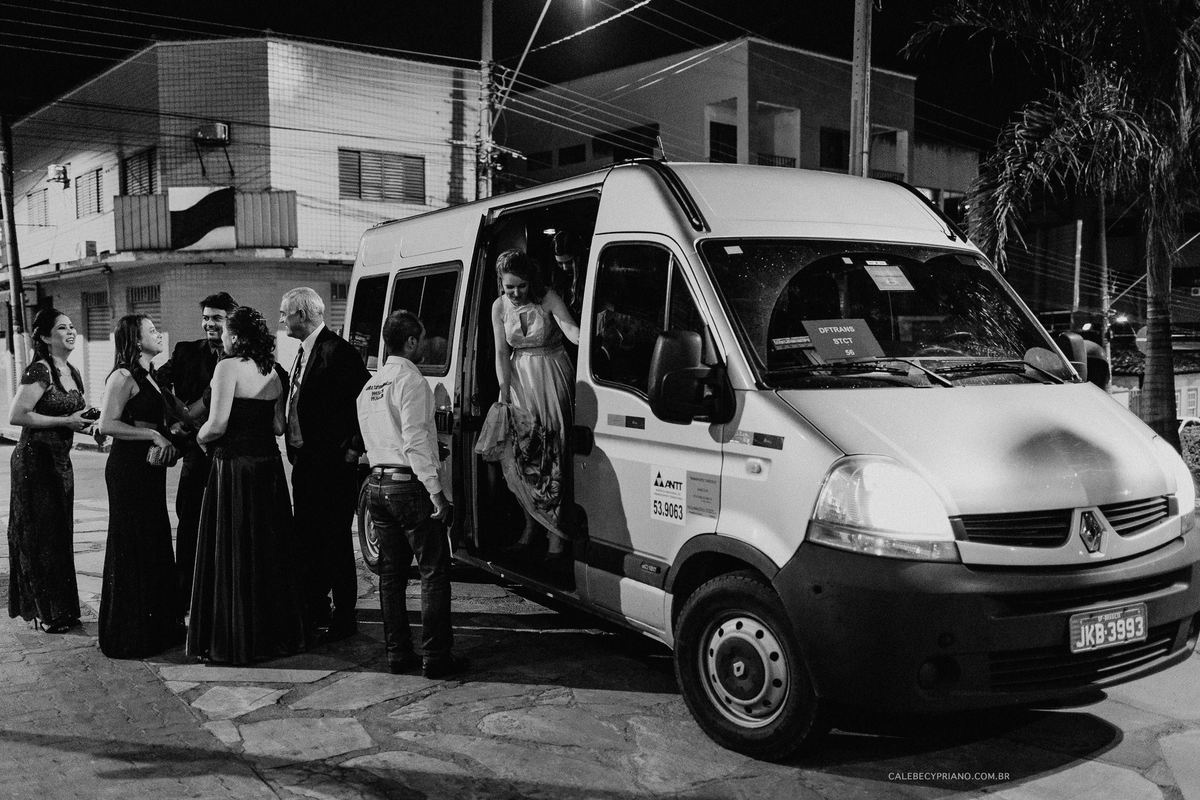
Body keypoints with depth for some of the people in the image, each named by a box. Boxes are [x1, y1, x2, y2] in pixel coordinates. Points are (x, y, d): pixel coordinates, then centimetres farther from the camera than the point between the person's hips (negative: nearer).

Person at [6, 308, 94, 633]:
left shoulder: (72, 373, 12)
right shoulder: (40, 370, -14)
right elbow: (17, 416, -21)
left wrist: (86, 423, 4)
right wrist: (65, 421, -20)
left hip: (60, 460, 8)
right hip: (36, 459, -8)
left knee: (61, 533, 13)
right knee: (40, 536, 0)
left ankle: (61, 608, 23)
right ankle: (46, 611, 9)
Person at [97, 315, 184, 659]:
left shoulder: (150, 376, 15)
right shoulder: (123, 376, -12)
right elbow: (107, 424, -20)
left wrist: (167, 438, 8)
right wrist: (154, 435, -19)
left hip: (150, 469, 9)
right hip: (129, 468, -9)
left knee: (155, 545, 13)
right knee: (131, 548, -2)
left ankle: (157, 626, 24)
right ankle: (127, 634, 9)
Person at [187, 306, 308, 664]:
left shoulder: (229, 367, -12)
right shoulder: (275, 371, 8)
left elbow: (217, 424, -18)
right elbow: (278, 426, 9)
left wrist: (200, 438, 2)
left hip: (235, 467, -7)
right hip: (269, 465, 7)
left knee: (232, 553, 2)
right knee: (269, 551, 15)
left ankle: (232, 641, 9)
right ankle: (277, 631, 23)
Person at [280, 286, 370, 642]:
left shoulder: (337, 351, -15)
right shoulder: (304, 353, 14)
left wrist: (353, 448, -18)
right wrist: (294, 448, 11)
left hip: (332, 463, -9)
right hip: (304, 461, 10)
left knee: (334, 542, -1)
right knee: (307, 540, 15)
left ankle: (343, 618, 10)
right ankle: (315, 614, 27)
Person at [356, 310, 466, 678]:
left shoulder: (370, 386, 16)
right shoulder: (410, 380, -12)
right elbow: (414, 441, -19)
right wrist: (436, 492, -18)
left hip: (377, 484, 9)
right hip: (409, 485, -9)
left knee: (391, 572, 12)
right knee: (434, 572, -2)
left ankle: (397, 652, 17)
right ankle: (435, 657, 0)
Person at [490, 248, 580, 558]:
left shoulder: (547, 299, -11)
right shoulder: (499, 307, 1)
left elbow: (571, 329, -22)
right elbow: (501, 352, 2)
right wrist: (505, 392, -7)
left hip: (552, 380, -3)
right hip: (518, 378, 4)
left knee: (552, 452, -5)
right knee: (517, 450, -1)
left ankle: (555, 529, 2)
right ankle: (532, 522, 14)